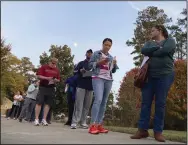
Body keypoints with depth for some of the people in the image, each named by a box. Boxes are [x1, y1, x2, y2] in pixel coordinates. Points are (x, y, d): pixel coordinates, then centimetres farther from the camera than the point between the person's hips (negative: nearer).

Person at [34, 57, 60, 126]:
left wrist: (55, 80, -9)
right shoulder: (44, 67, 1)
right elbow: (39, 76, -5)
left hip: (51, 88, 4)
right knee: (39, 102, -6)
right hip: (43, 87, -3)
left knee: (48, 104, 3)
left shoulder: (57, 70, 11)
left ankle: (44, 119, 9)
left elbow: (58, 79, 14)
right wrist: (47, 78, -19)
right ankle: (36, 119, -1)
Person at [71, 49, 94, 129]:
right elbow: (75, 72, 7)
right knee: (78, 104, -11)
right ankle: (74, 122, -12)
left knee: (87, 105, 0)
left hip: (90, 86, 3)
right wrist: (80, 71, -13)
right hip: (81, 85, -3)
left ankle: (83, 122, 4)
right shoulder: (81, 63, 15)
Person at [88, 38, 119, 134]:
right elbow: (90, 65, 2)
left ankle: (99, 125, -1)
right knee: (98, 99, -21)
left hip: (108, 80, 5)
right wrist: (99, 62, -12)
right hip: (98, 78, -5)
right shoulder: (96, 53, 8)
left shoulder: (111, 57, 20)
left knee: (104, 102, -2)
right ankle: (93, 125, -22)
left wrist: (115, 64, -1)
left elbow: (113, 71, 19)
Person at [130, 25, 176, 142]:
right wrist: (157, 47, -10)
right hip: (149, 75, 4)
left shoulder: (170, 41, 8)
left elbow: (165, 51, -14)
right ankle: (143, 130, 2)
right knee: (145, 102, -1)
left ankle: (158, 132, 3)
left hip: (165, 75, -4)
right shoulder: (150, 43, 21)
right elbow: (143, 51, -1)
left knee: (160, 103, -3)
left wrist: (150, 53, -2)